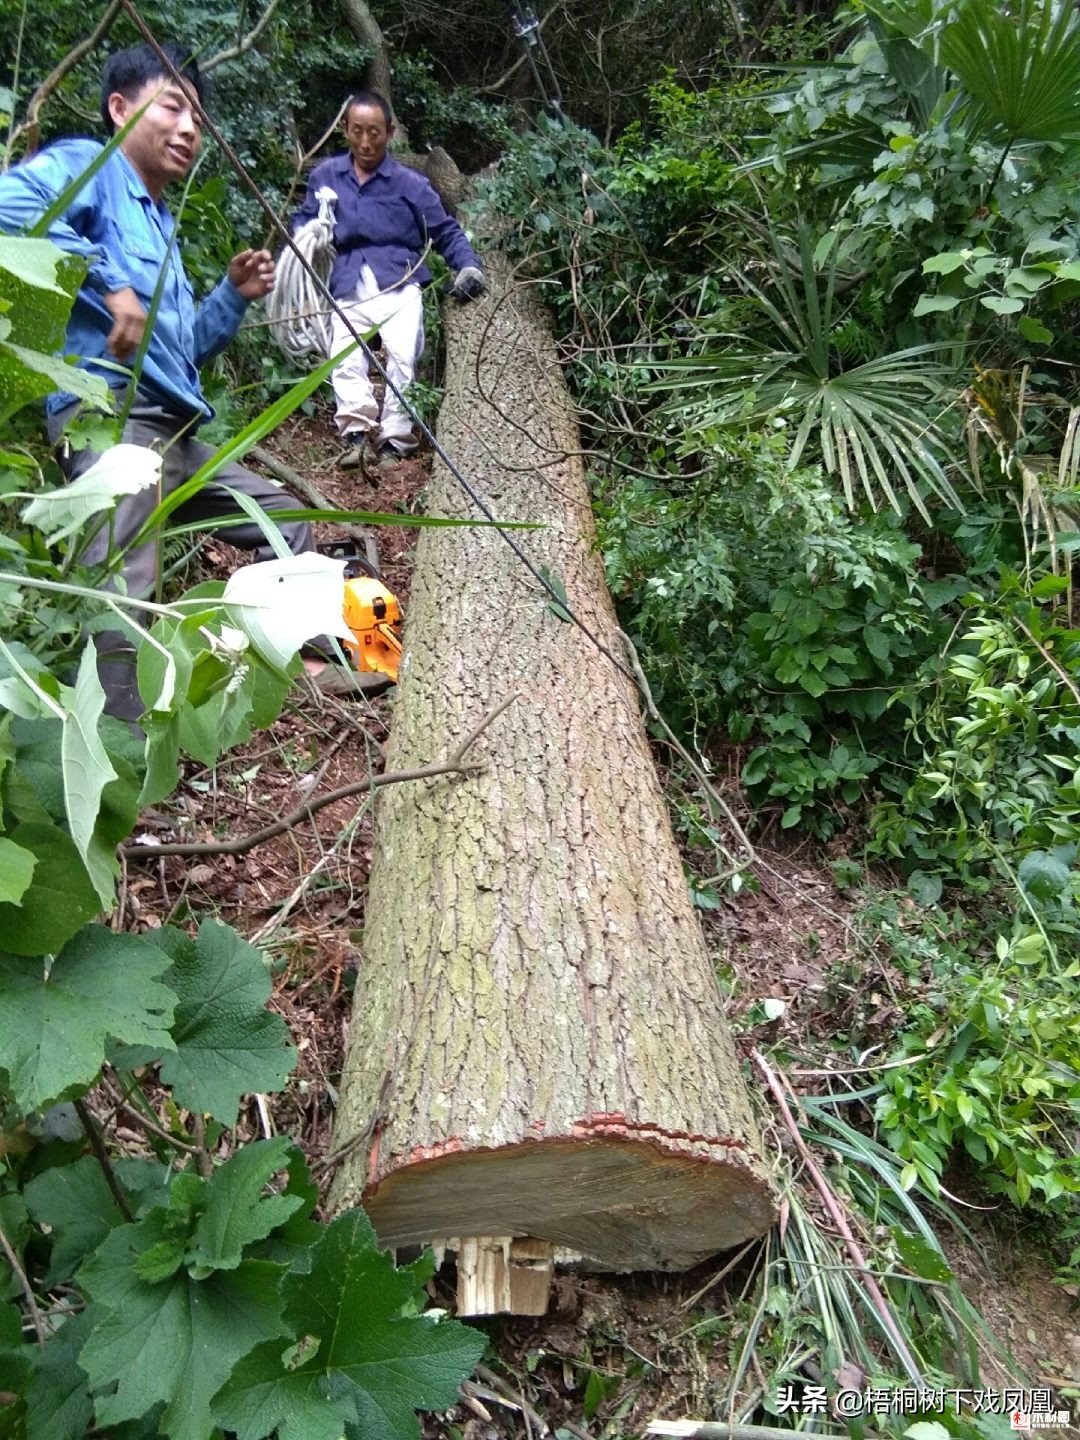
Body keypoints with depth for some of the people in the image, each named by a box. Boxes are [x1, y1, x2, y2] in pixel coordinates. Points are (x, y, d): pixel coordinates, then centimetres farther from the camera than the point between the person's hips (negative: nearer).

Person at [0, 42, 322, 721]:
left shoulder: (159, 222, 27)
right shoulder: (88, 165, 2)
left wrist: (234, 294, 17)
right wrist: (109, 282, -22)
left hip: (179, 433, 10)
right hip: (111, 417, -10)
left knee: (287, 521, 20)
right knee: (121, 602, -24)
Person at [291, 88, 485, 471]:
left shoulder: (410, 184, 7)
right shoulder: (325, 175, 13)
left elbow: (446, 231, 10)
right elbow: (302, 223, 21)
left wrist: (468, 266, -8)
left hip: (400, 287, -2)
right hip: (349, 292, 2)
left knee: (402, 359, -18)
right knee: (345, 362, -18)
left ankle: (393, 440, -15)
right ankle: (357, 435, -25)